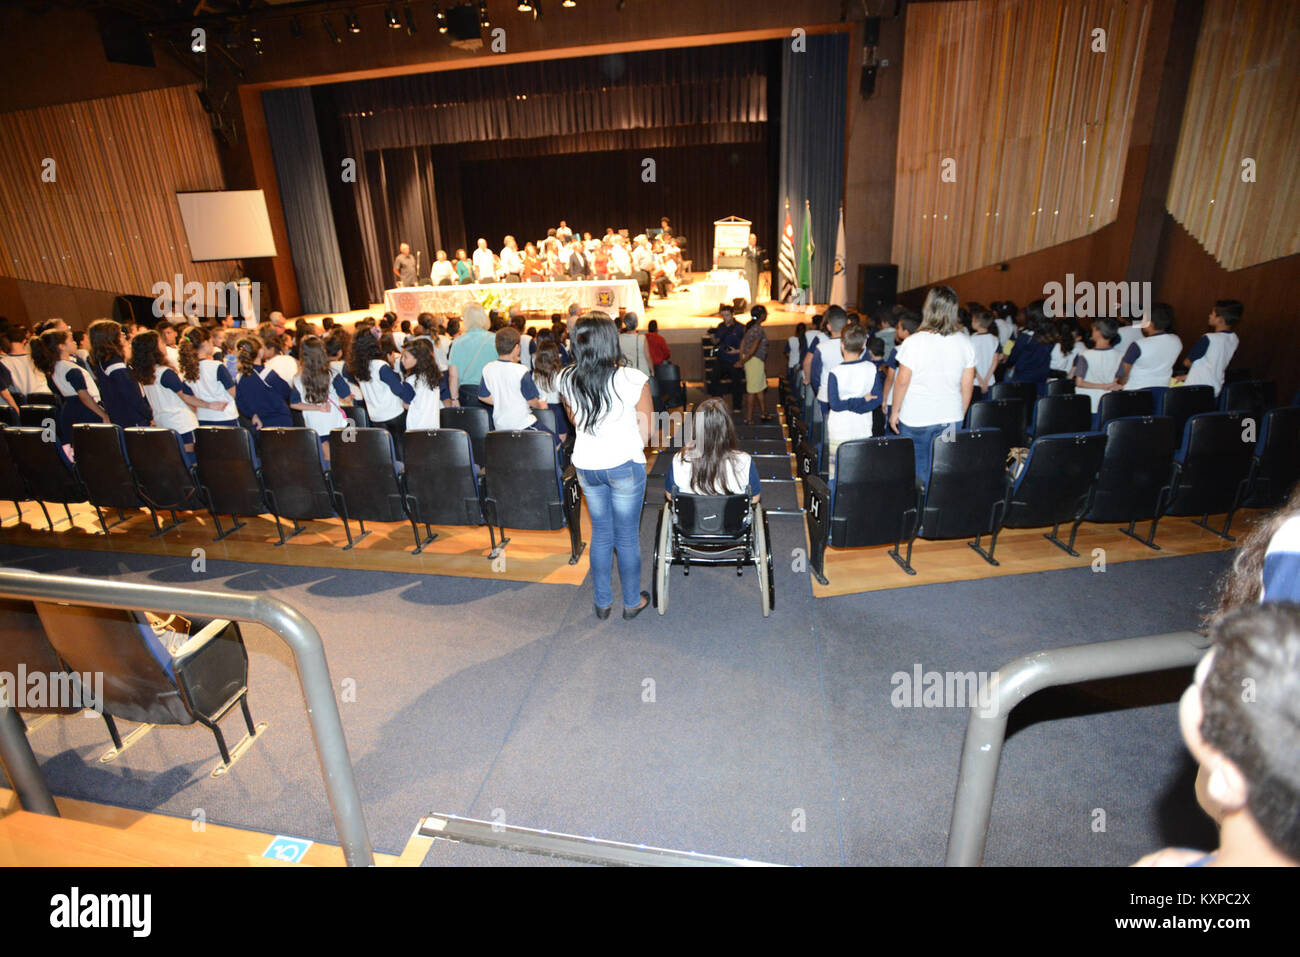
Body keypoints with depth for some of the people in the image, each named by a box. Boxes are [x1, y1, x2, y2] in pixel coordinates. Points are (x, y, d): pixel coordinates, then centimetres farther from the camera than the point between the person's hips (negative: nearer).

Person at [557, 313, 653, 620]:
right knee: (628, 537, 11)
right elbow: (645, 432, -8)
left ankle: (602, 602, 30)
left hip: (586, 466, 4)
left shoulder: (566, 380, -5)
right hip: (624, 466, -4)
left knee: (601, 534, 19)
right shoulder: (633, 380, -17)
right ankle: (632, 602, 27)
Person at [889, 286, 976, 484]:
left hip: (915, 419, -3)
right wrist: (960, 415, 18)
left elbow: (902, 381, -10)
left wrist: (895, 411, 3)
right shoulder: (965, 343, -1)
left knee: (915, 471, 9)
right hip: (951, 419, 3)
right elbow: (967, 384, 6)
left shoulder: (914, 342, -13)